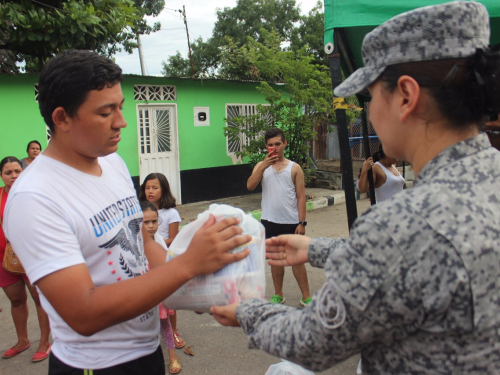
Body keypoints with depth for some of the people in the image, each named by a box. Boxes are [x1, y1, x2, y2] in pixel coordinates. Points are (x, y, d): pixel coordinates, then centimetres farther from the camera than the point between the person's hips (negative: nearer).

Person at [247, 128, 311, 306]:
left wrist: (301, 222, -8)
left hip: (291, 223, -2)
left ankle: (306, 297, 15)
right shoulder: (261, 166, 6)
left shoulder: (294, 168, 1)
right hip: (270, 222, 2)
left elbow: (301, 196, -2)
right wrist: (264, 165, -20)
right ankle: (278, 295, 26)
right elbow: (250, 186, -11)